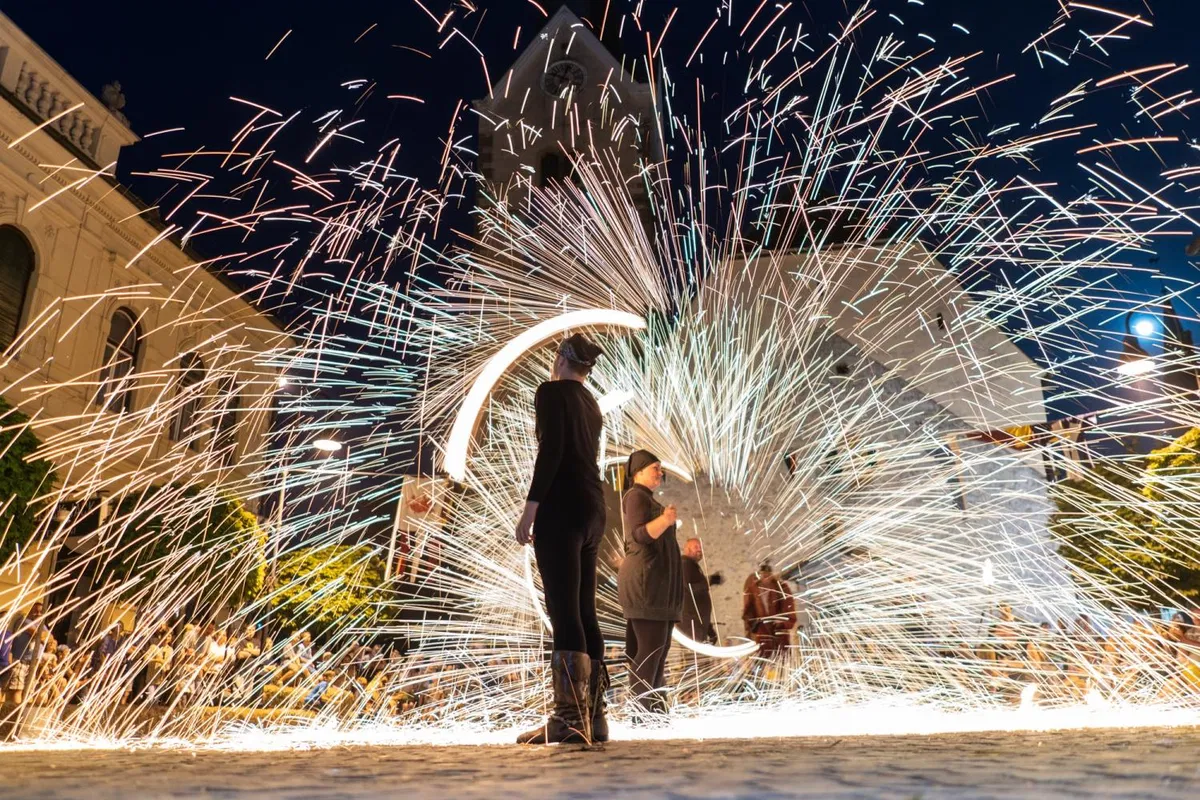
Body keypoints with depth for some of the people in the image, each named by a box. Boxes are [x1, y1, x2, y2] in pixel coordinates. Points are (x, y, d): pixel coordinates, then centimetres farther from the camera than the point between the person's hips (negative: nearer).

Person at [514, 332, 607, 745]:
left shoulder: (551, 391, -2)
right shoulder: (590, 403, 21)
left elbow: (551, 451, -15)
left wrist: (530, 508, -17)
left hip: (562, 508, -8)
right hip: (593, 509, 8)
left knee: (564, 613, -12)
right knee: (584, 612, 8)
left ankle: (570, 719, -14)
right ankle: (593, 716, 9)